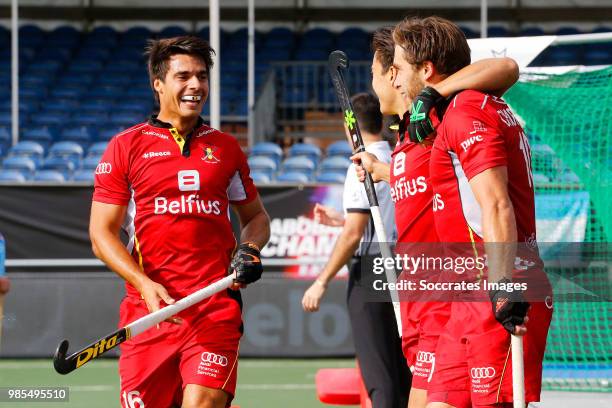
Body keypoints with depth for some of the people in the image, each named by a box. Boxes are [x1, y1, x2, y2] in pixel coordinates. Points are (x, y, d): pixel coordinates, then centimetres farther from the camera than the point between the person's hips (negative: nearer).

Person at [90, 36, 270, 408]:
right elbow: (102, 232, 2)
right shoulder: (126, 147, 5)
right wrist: (145, 284, -13)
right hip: (148, 308, -1)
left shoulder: (226, 148, 13)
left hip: (217, 309, 1)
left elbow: (256, 215, 25)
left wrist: (250, 250, 1)